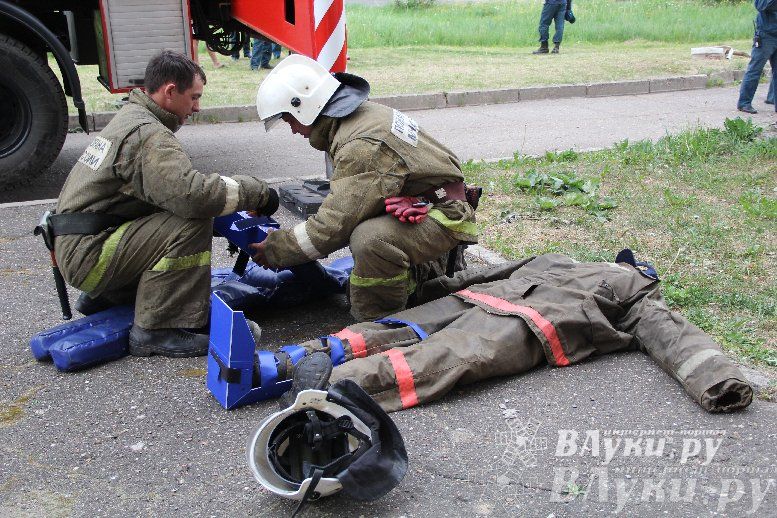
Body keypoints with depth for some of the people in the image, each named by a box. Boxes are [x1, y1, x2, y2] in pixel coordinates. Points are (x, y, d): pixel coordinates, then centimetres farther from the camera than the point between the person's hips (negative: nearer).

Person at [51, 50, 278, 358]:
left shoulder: (130, 119, 16)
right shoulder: (148, 135, -18)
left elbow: (174, 190, 15)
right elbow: (191, 194, -32)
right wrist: (257, 192, -19)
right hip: (88, 254, -10)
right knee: (193, 224, -21)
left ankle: (103, 297, 19)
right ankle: (157, 330, -16)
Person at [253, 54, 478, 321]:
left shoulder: (361, 147, -26)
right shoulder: (365, 113, 5)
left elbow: (331, 228, -24)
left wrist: (275, 250, -12)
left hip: (445, 217, -10)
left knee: (370, 238, -33)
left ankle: (377, 320, -10)